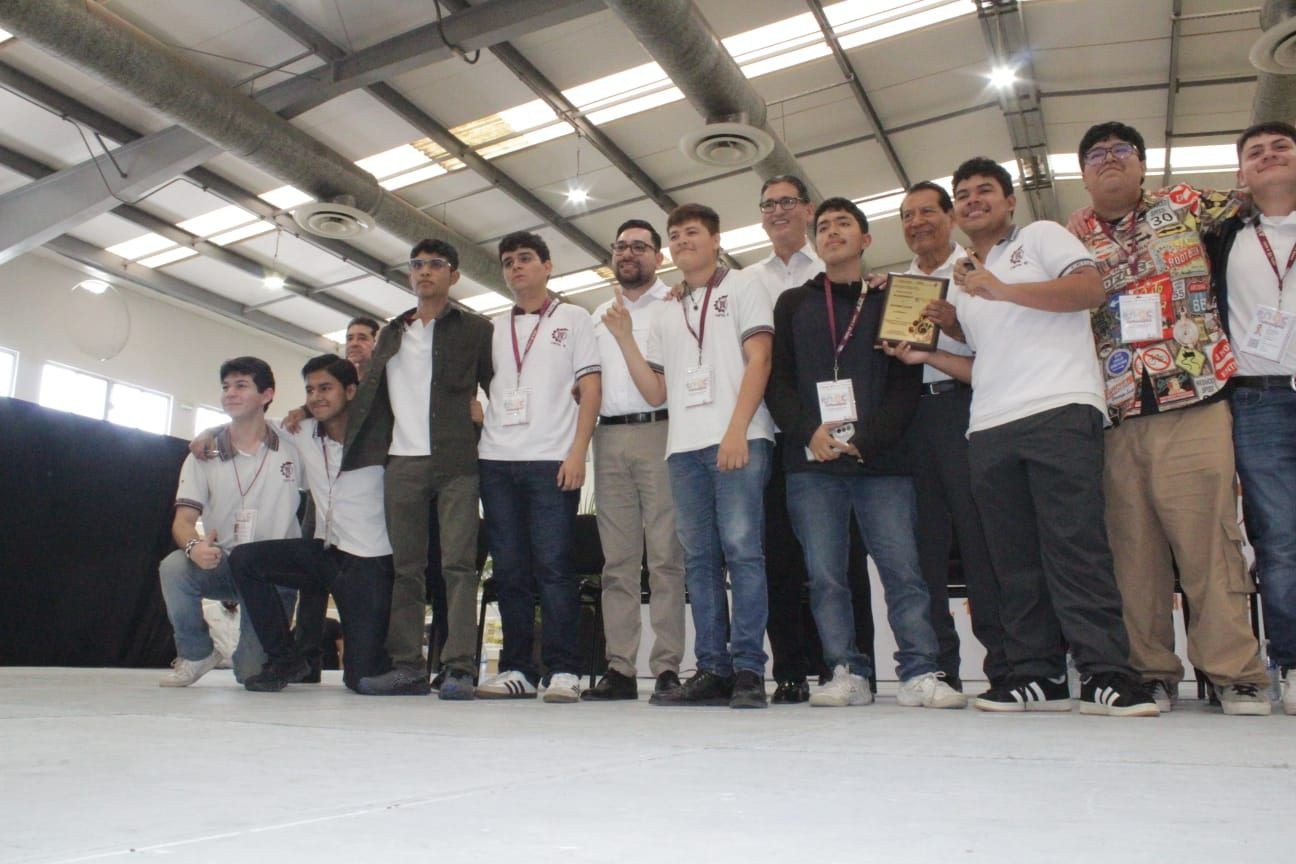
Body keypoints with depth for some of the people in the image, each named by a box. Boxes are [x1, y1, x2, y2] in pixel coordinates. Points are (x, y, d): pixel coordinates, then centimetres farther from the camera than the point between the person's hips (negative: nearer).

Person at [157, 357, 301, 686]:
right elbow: (184, 519, -7)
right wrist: (194, 546, -31)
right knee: (174, 567, -31)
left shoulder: (292, 446, -3)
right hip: (219, 564, 2)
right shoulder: (204, 455, 0)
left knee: (252, 673, -11)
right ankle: (196, 653, -5)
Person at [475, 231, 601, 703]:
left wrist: (578, 452, -9)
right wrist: (473, 447, 4)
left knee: (553, 567, -7)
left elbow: (589, 390, 2)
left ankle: (562, 670, -2)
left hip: (552, 460, -4)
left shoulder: (574, 319, 10)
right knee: (509, 570, 4)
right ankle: (517, 668, 10)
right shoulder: (495, 328, 19)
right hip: (496, 461, 4)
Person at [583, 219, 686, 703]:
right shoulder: (598, 316, 23)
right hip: (609, 436, 5)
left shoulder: (674, 304, 6)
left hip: (659, 431, -5)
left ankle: (668, 667, -4)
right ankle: (620, 668, 7)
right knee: (617, 559, 4)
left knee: (666, 555, -7)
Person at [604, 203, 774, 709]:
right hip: (684, 447, 5)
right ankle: (712, 669, 4)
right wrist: (624, 339, 8)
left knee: (741, 549, -11)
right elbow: (656, 393, 19)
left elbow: (758, 361, -2)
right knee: (699, 559, 2)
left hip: (739, 439, -5)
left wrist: (737, 429, -14)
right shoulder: (665, 315, 24)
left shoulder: (741, 289, 10)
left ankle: (748, 670, -8)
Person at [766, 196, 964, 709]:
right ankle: (847, 674, 6)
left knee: (903, 569, -5)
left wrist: (864, 438, -11)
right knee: (825, 575, -1)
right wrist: (808, 431, -10)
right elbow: (776, 380, 7)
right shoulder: (792, 304, 17)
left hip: (881, 460, -1)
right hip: (810, 462, 1)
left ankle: (920, 675, 0)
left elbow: (906, 383, 4)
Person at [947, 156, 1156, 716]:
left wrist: (1001, 289, -11)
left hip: (1059, 410, -6)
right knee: (1014, 559, 1)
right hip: (989, 428, 6)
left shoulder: (1041, 237, 12)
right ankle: (1037, 675, 4)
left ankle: (1105, 674, -11)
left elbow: (1091, 289, -5)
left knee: (1075, 544, -13)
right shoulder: (963, 282, 28)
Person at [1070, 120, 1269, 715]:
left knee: (1209, 538, -5)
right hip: (1114, 417, 2)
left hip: (1193, 404, -1)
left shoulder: (1184, 207, 14)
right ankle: (1150, 672, 11)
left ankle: (1235, 672, 3)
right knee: (1133, 548, 3)